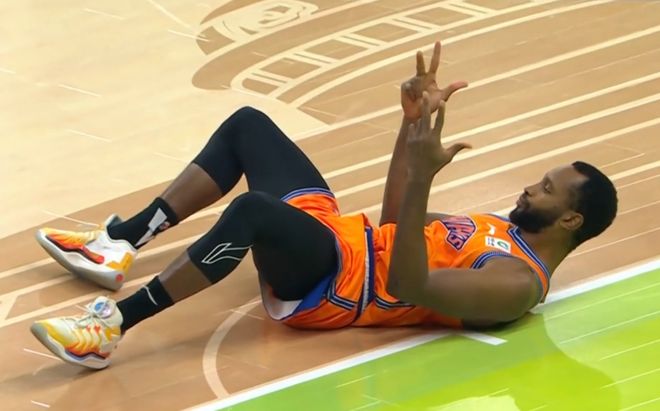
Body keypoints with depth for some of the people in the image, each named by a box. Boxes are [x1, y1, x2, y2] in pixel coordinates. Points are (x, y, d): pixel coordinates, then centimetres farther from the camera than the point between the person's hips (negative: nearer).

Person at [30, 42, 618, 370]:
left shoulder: (517, 283, -14)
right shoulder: (502, 229, 17)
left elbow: (406, 285, -28)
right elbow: (396, 220, 24)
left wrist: (423, 176, -35)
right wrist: (414, 123, 15)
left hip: (331, 284, -10)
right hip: (339, 233, 11)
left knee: (254, 209, -40)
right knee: (247, 124, 8)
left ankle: (111, 328, -31)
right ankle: (119, 243, 6)